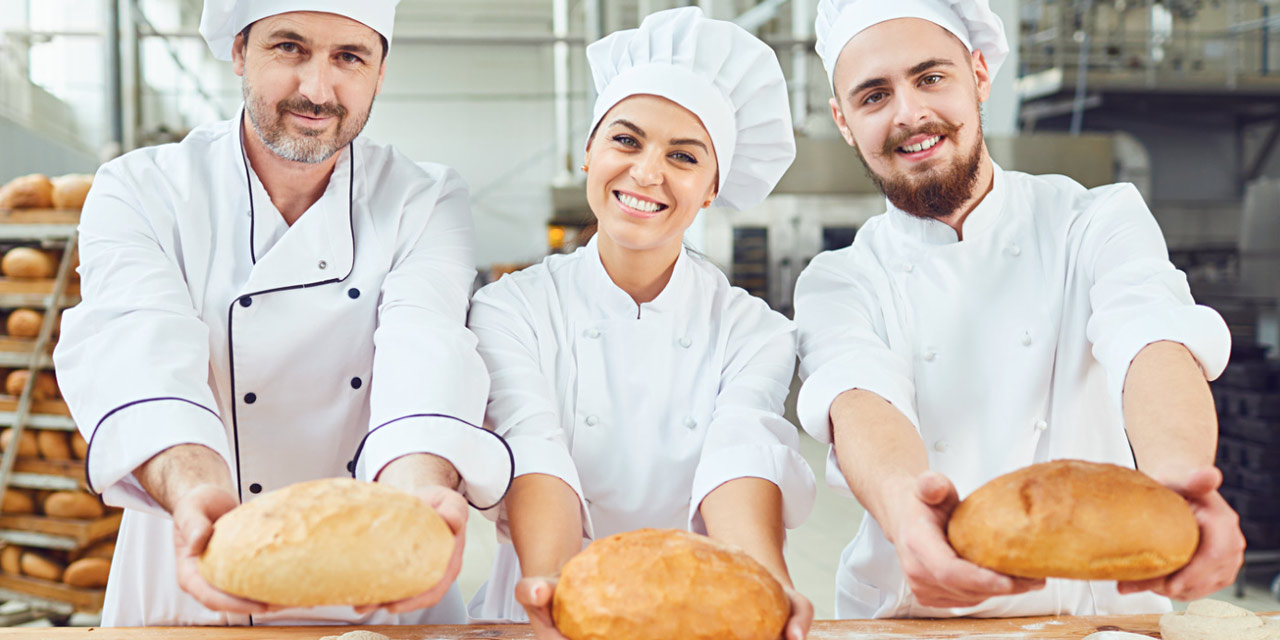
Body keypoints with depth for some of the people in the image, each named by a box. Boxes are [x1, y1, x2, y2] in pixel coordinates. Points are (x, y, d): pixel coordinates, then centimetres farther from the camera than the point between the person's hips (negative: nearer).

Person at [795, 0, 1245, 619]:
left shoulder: (1100, 222, 4)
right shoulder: (836, 283, 3)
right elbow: (861, 400, -17)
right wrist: (903, 503, -39)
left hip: (1097, 607, 0)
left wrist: (1177, 477, -37)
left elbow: (1153, 342, -15)